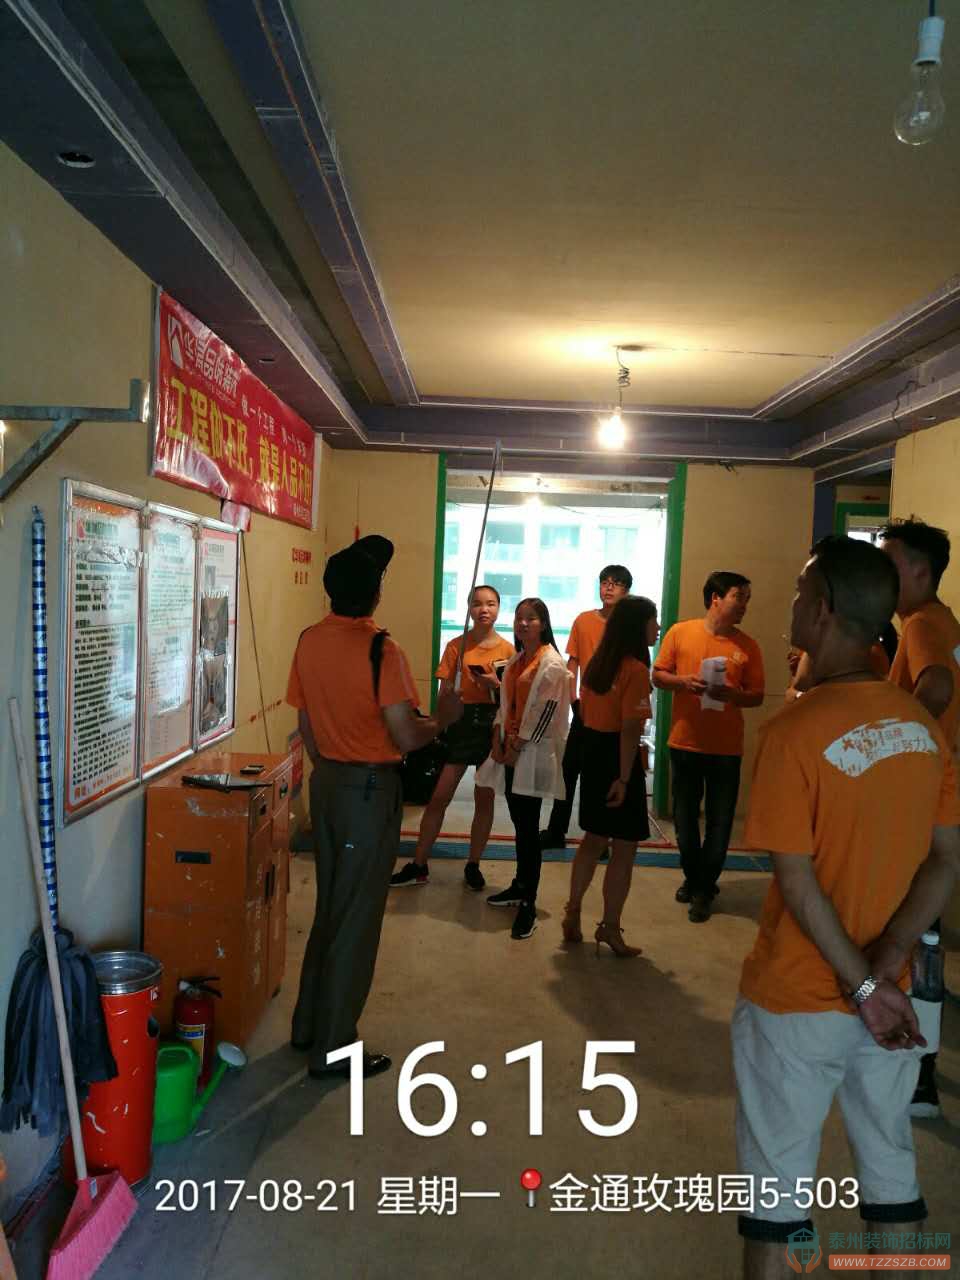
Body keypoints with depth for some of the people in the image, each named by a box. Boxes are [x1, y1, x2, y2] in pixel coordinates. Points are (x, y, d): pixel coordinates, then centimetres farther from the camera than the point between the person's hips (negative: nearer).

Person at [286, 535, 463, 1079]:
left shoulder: (309, 642, 2)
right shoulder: (382, 650, -20)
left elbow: (306, 724, 10)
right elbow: (406, 738, -22)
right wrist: (444, 715, -4)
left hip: (326, 782, 7)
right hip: (371, 788, -7)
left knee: (329, 907, 21)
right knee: (357, 918, 5)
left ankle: (309, 1025, 34)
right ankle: (334, 1050, 16)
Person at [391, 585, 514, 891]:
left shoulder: (507, 649, 1)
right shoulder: (457, 646, 0)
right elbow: (444, 691, -1)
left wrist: (496, 684, -14)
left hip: (492, 725, 1)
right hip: (460, 723, 0)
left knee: (484, 799, 9)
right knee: (438, 797, 1)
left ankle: (473, 865, 24)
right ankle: (418, 865, 13)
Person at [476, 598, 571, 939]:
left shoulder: (552, 665, -11)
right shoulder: (515, 662, 14)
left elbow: (544, 714, -15)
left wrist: (516, 749, -13)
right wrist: (498, 743, 2)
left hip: (532, 753, -7)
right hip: (510, 750, 7)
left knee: (528, 827, -6)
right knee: (518, 823, 15)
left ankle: (528, 904, 0)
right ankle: (520, 886, 28)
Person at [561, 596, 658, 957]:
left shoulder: (597, 662, 8)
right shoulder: (636, 669, -16)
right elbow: (630, 729, -22)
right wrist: (624, 778, -21)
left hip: (592, 752, 8)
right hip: (617, 759, -8)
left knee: (593, 839, 20)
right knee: (624, 848, 5)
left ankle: (572, 914, 27)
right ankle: (610, 928, 13)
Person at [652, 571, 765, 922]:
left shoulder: (748, 646, -1)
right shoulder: (680, 632, -2)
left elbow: (757, 696, 2)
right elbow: (658, 676, 3)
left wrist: (733, 694, -18)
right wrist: (683, 681, -17)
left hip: (726, 748, 0)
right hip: (684, 741, 0)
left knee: (720, 823, 5)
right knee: (685, 818, 14)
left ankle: (704, 889, 22)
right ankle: (693, 877, 35)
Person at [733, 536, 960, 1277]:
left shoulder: (794, 731, -22)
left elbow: (798, 884, -20)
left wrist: (860, 984, -11)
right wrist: (885, 965, -7)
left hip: (797, 1001, -6)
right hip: (886, 997, 6)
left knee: (778, 1183, 12)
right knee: (891, 1166, 23)